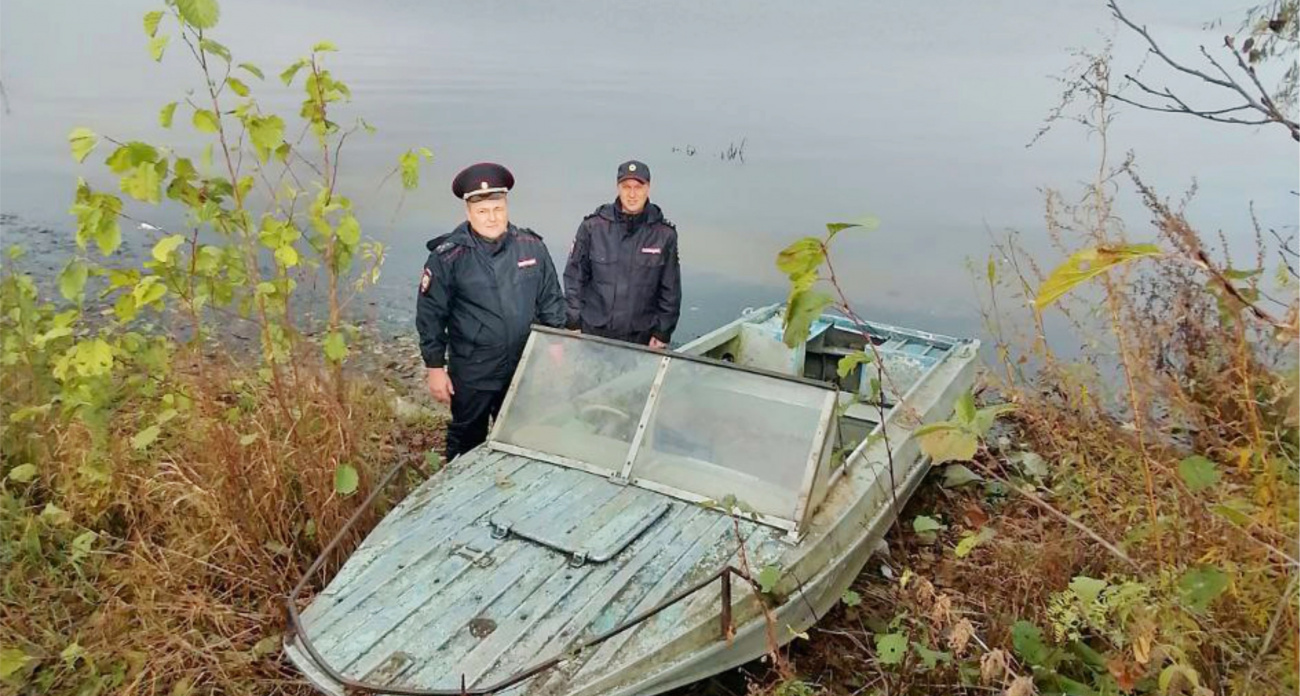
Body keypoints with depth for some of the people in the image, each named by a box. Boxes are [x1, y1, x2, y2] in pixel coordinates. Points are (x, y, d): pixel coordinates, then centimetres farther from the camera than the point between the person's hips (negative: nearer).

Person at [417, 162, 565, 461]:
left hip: (524, 369, 4)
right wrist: (435, 367, -8)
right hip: (472, 374, -3)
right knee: (467, 442, 13)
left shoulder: (532, 246, -1)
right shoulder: (448, 256, -11)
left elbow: (551, 301, 8)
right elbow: (430, 315, -7)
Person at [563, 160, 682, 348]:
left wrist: (662, 333, 3)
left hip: (641, 338, 0)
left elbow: (670, 289, 5)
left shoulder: (664, 234, -1)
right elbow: (574, 276, 3)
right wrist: (573, 323, 0)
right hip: (593, 333, 0)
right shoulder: (593, 226, -2)